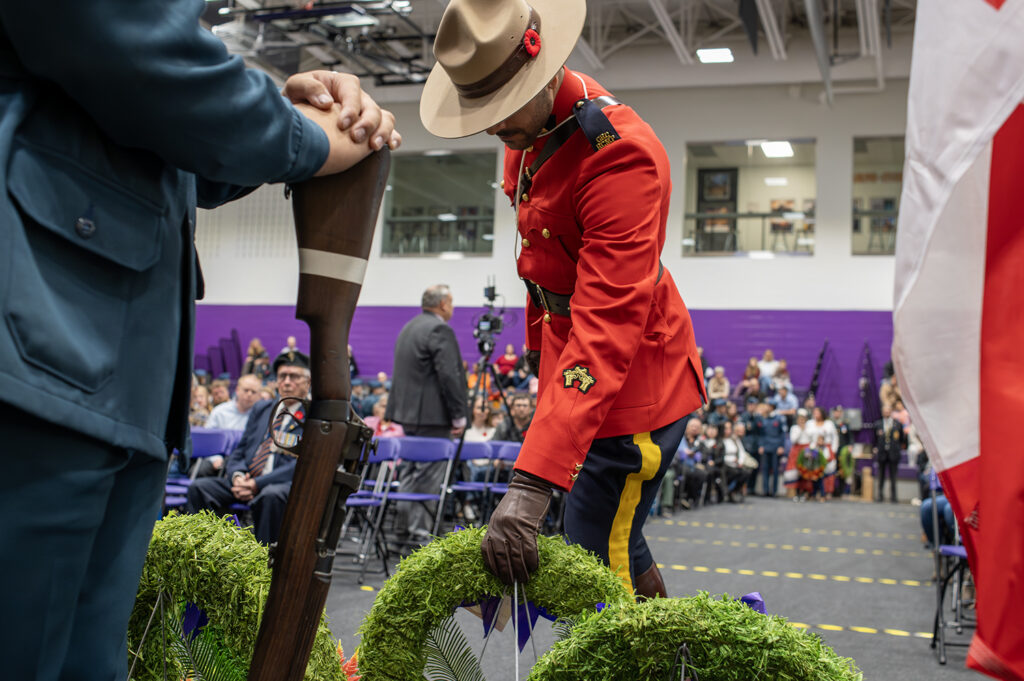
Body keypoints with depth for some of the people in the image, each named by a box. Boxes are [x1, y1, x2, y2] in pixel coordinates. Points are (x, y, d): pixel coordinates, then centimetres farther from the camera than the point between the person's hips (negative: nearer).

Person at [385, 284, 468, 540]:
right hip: (432, 415, -10)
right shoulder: (440, 330, -14)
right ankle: (420, 529, -6)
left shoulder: (409, 327, 17)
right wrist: (459, 416, -14)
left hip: (408, 412, 10)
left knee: (410, 470, 15)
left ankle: (403, 526, 19)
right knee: (428, 474, -6)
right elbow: (449, 375, -20)